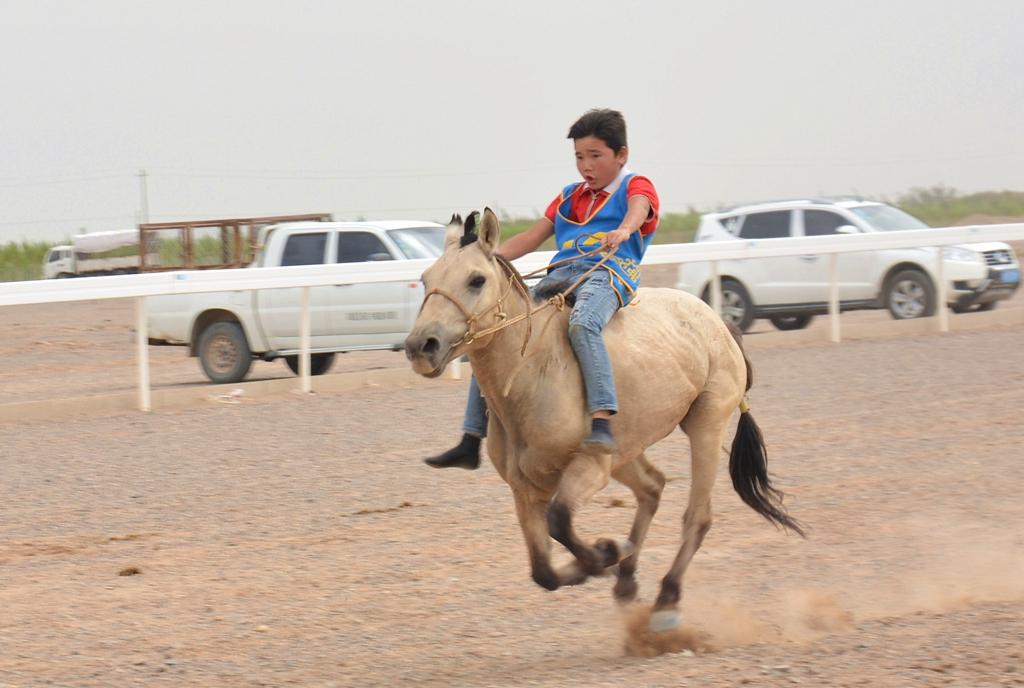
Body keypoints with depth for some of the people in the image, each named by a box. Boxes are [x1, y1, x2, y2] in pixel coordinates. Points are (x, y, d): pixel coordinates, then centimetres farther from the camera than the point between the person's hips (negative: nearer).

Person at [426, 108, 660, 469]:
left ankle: (602, 422, -50)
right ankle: (471, 442, -2)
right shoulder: (570, 197, 28)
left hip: (608, 273, -7)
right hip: (560, 275, 7)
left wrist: (624, 229, -41)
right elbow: (532, 237, 27)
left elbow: (639, 208, -16)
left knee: (582, 324, -40)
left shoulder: (635, 186, 8)